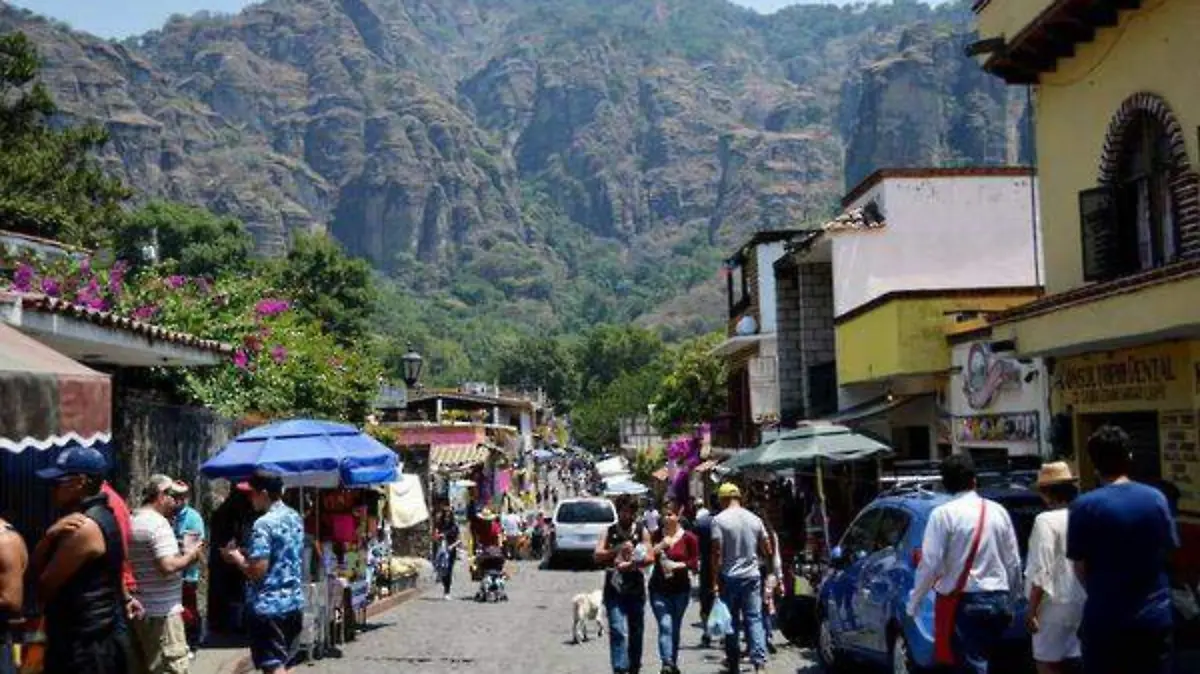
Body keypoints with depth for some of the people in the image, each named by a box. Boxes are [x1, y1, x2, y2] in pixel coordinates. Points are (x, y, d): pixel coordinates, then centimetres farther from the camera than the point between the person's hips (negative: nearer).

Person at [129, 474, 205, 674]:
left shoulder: (132, 521, 12)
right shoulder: (158, 523, -16)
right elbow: (168, 566, -25)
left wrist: (182, 553, 16)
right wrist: (190, 555, -8)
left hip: (138, 610, 9)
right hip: (161, 612, -9)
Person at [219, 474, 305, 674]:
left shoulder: (263, 524, -19)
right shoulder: (295, 517, 8)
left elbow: (257, 571, -21)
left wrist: (236, 557, -4)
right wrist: (247, 554, 16)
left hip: (269, 605, -8)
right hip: (294, 601, 8)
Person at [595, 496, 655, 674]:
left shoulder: (642, 532, 4)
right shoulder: (609, 532, 3)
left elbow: (650, 558, -5)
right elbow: (598, 556, -8)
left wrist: (631, 563, -21)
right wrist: (618, 549, -22)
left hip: (636, 588, 2)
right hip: (614, 589, -2)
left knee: (636, 632, 11)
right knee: (618, 631, -14)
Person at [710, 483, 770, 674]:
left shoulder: (719, 520, -8)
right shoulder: (755, 519, 4)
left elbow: (717, 554, -12)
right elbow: (767, 551, 8)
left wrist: (714, 581, -9)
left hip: (729, 577, -2)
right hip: (752, 576, 3)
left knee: (731, 621, 9)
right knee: (754, 618, 3)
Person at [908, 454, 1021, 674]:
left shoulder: (944, 514, -10)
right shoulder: (998, 511, 6)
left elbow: (930, 564, -13)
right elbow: (1014, 562, 11)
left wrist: (913, 604, -2)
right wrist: (1010, 599, 24)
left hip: (962, 602, -5)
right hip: (999, 600, 5)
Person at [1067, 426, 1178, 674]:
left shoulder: (1085, 506, -13)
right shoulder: (1156, 498, -3)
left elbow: (1081, 568, -8)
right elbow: (1168, 551, 8)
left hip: (1105, 617, -3)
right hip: (1154, 615, 3)